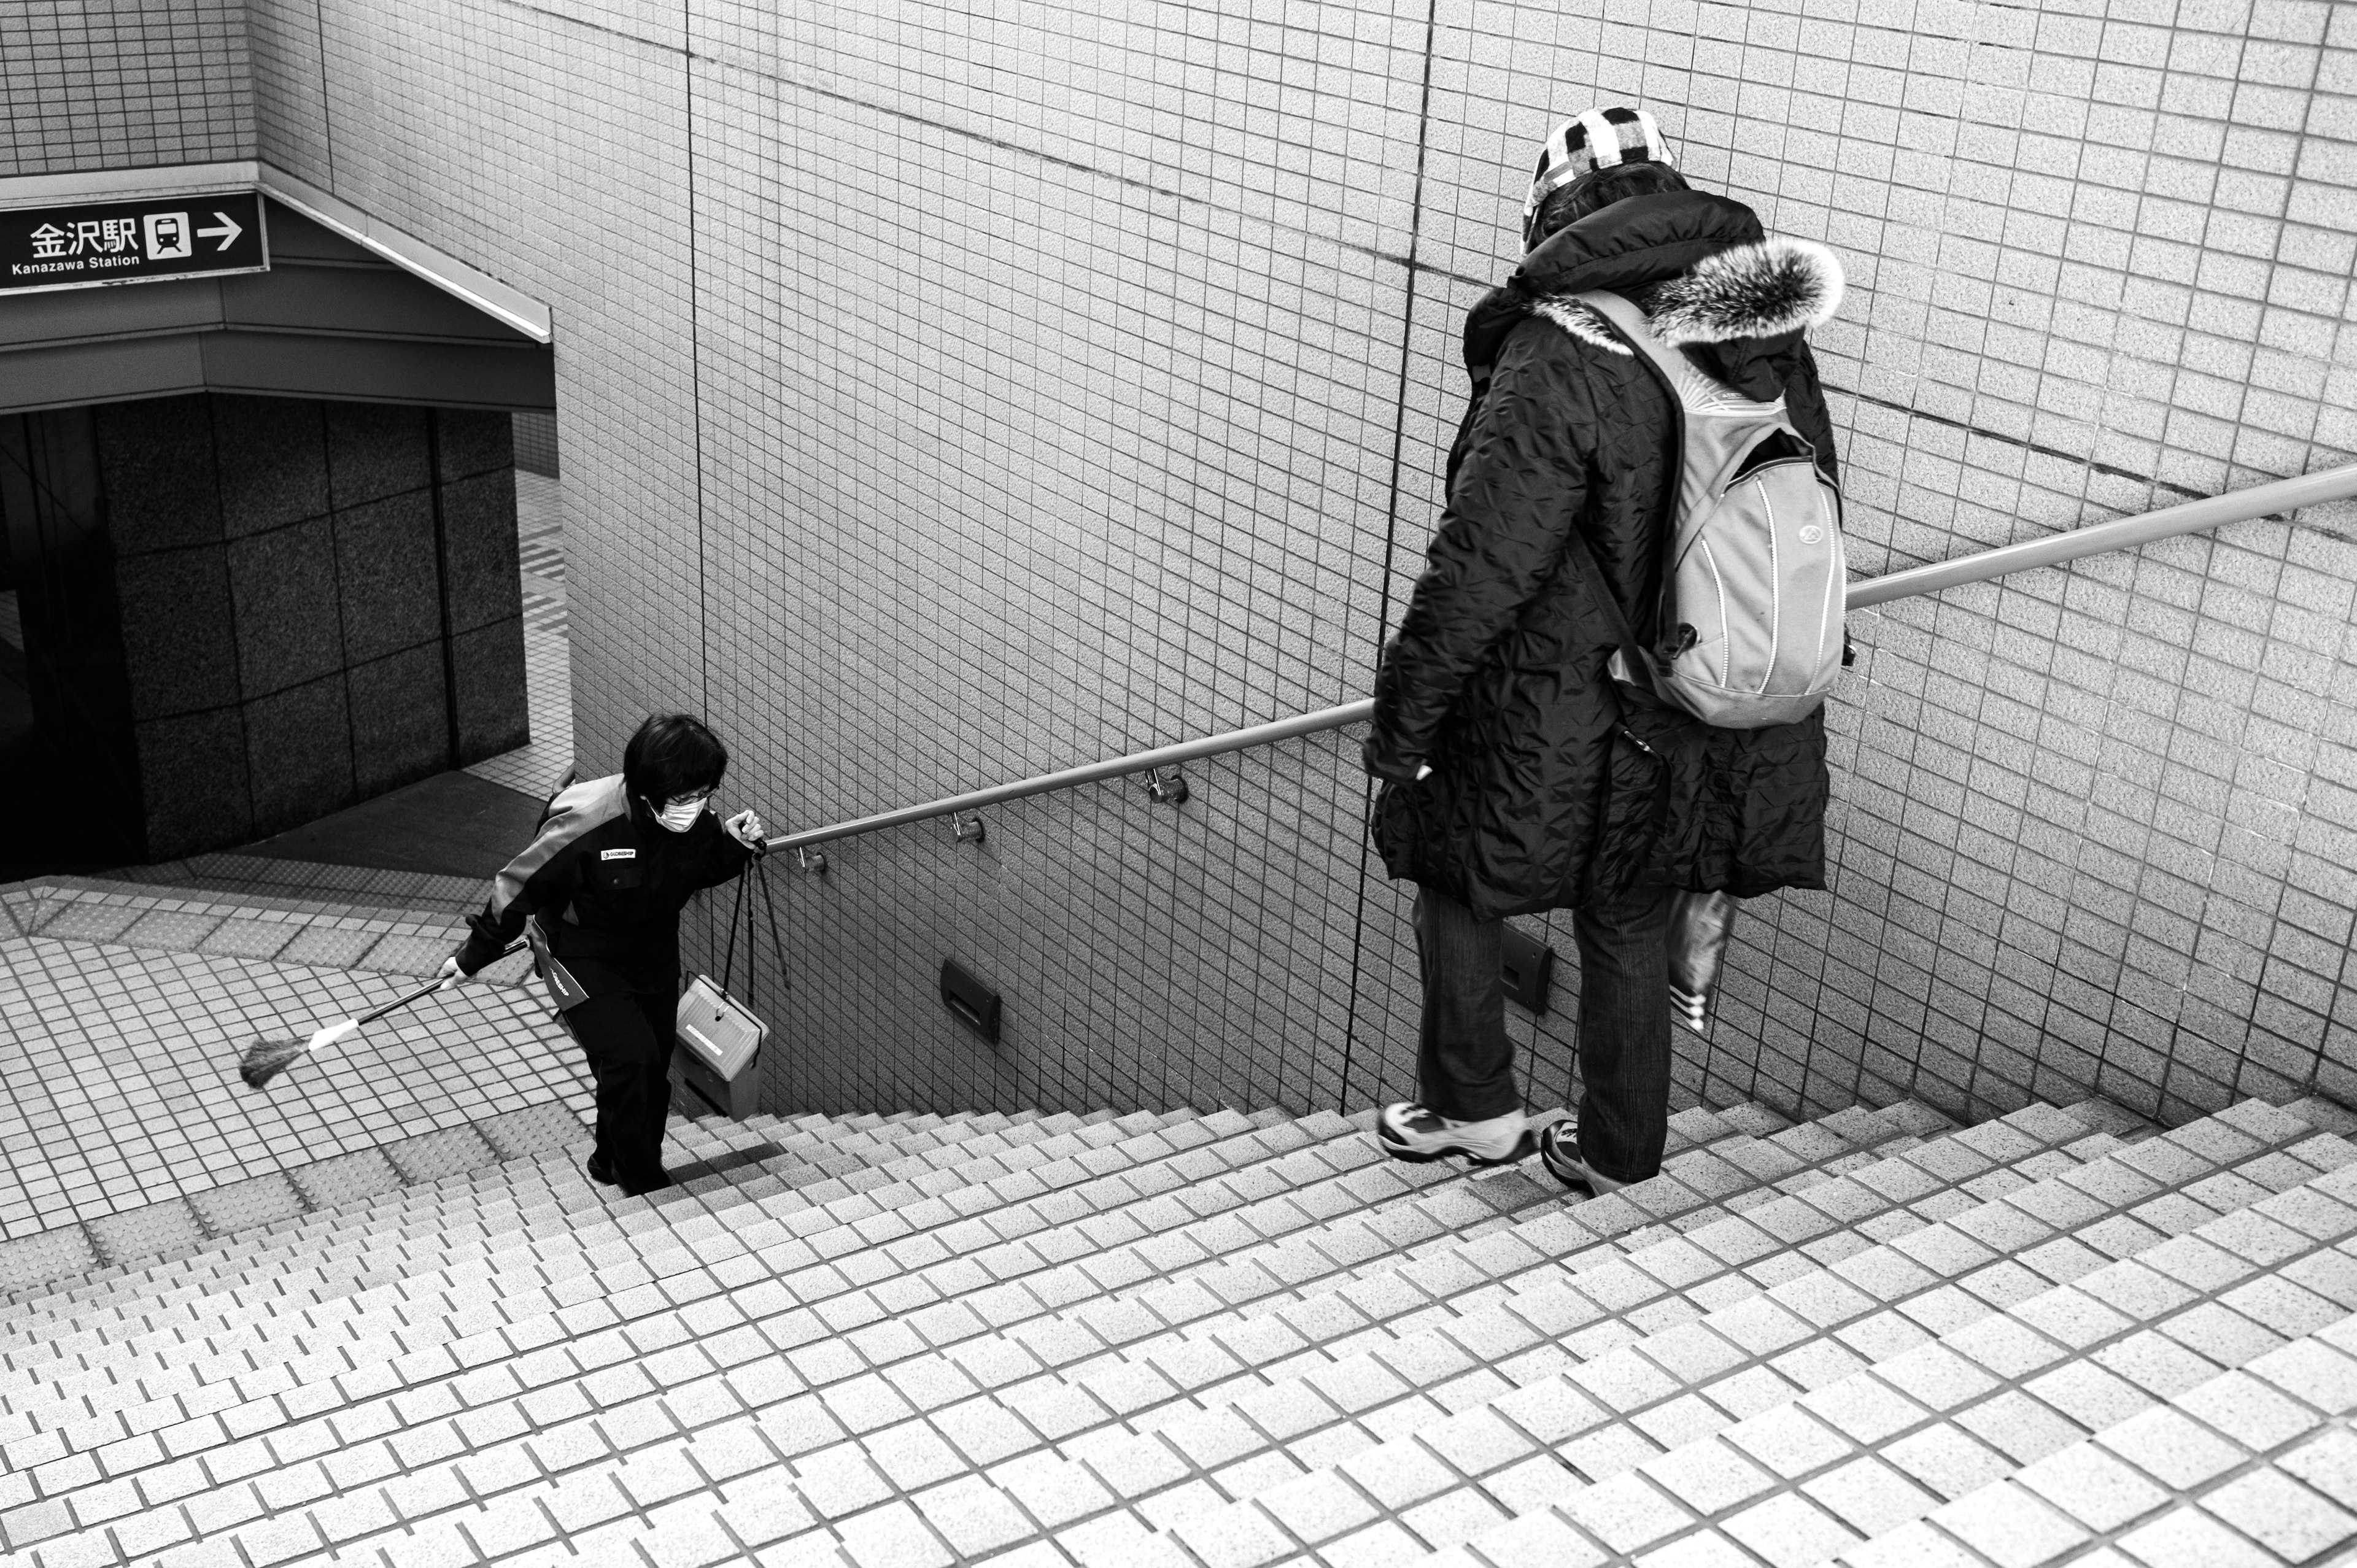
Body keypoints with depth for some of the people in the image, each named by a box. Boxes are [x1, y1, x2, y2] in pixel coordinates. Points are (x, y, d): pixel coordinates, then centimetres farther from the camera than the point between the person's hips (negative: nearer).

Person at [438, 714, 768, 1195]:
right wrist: (475, 953, -8)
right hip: (580, 955, -6)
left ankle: (611, 1162, 37)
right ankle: (646, 1187, 1)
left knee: (654, 1065, 12)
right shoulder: (584, 822, -34)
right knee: (630, 1056, -18)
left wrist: (735, 844, -17)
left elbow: (701, 871, 5)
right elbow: (519, 885, -19)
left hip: (654, 952, 6)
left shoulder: (696, 818, -18)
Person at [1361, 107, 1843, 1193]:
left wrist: (1400, 718, -12)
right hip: (1706, 735, 6)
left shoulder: (1562, 357, -22)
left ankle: (1475, 1110, 29)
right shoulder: (1771, 345, 0)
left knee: (1458, 872, 20)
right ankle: (1620, 1148, 37)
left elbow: (1479, 568, -23)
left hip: (1555, 727, -6)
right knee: (1628, 924, 23)